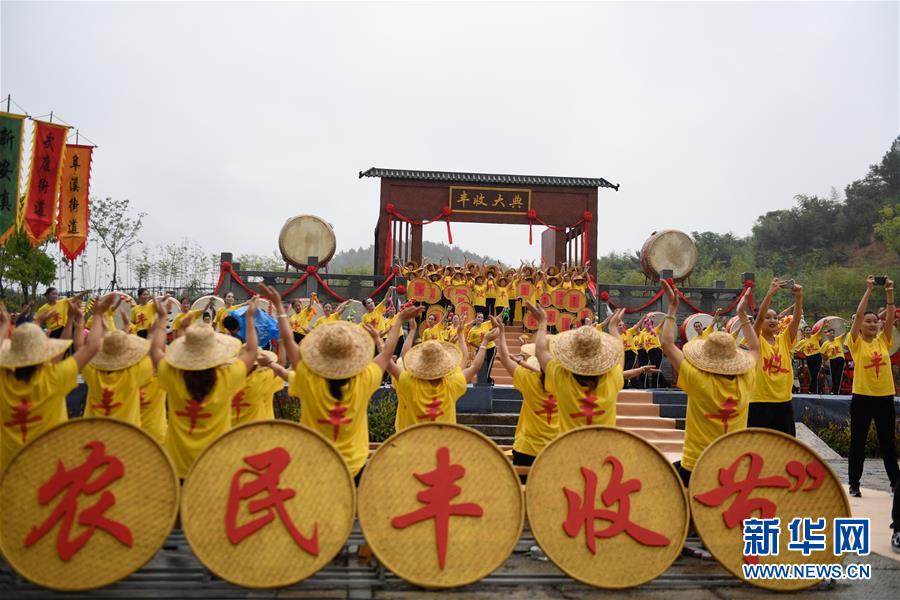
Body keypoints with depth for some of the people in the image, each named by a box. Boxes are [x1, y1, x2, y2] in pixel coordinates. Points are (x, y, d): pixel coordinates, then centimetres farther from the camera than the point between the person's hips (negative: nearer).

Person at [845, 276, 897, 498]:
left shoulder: (883, 341, 8)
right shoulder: (856, 343, -3)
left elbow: (891, 317, -2)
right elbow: (858, 315, -13)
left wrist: (889, 293, -8)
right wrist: (869, 290, -13)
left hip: (885, 397, 4)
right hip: (862, 397, -4)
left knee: (888, 442, 13)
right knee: (858, 442, 4)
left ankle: (895, 482, 23)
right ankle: (854, 484, 11)